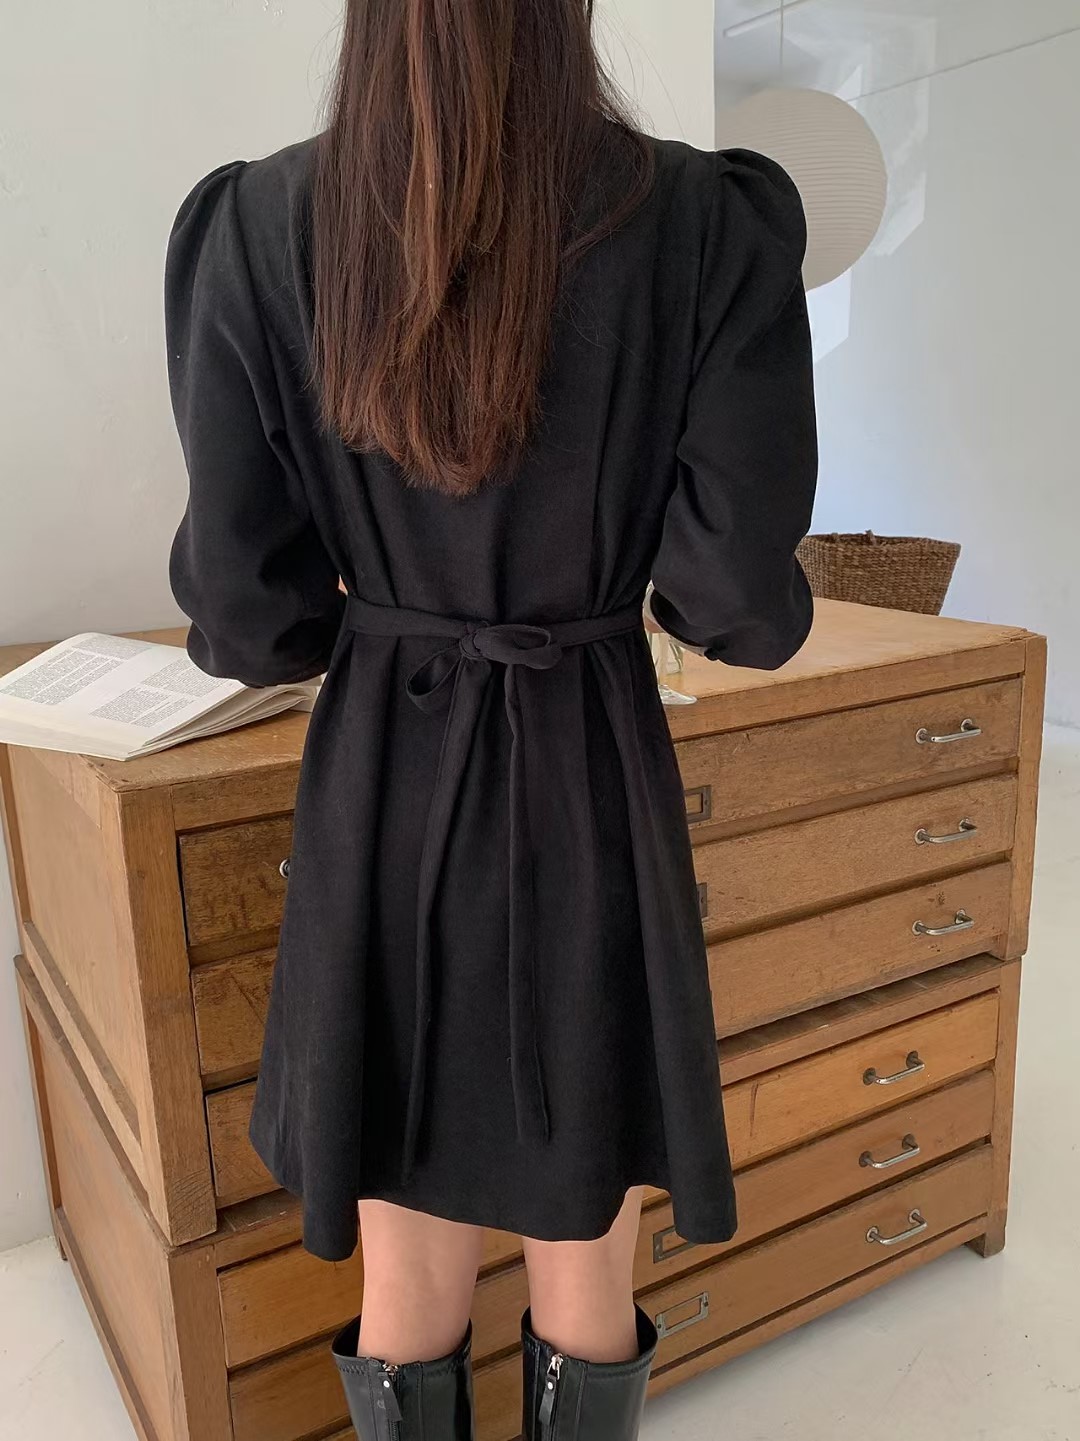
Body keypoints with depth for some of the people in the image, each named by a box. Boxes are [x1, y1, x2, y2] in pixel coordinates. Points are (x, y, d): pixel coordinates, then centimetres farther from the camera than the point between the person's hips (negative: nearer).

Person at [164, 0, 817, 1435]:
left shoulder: (258, 228, -8)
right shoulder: (710, 223, -11)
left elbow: (243, 603, -7)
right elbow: (741, 601, -12)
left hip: (383, 797, 2)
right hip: (598, 794, -1)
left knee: (406, 1276, 23)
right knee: (587, 1277, 23)